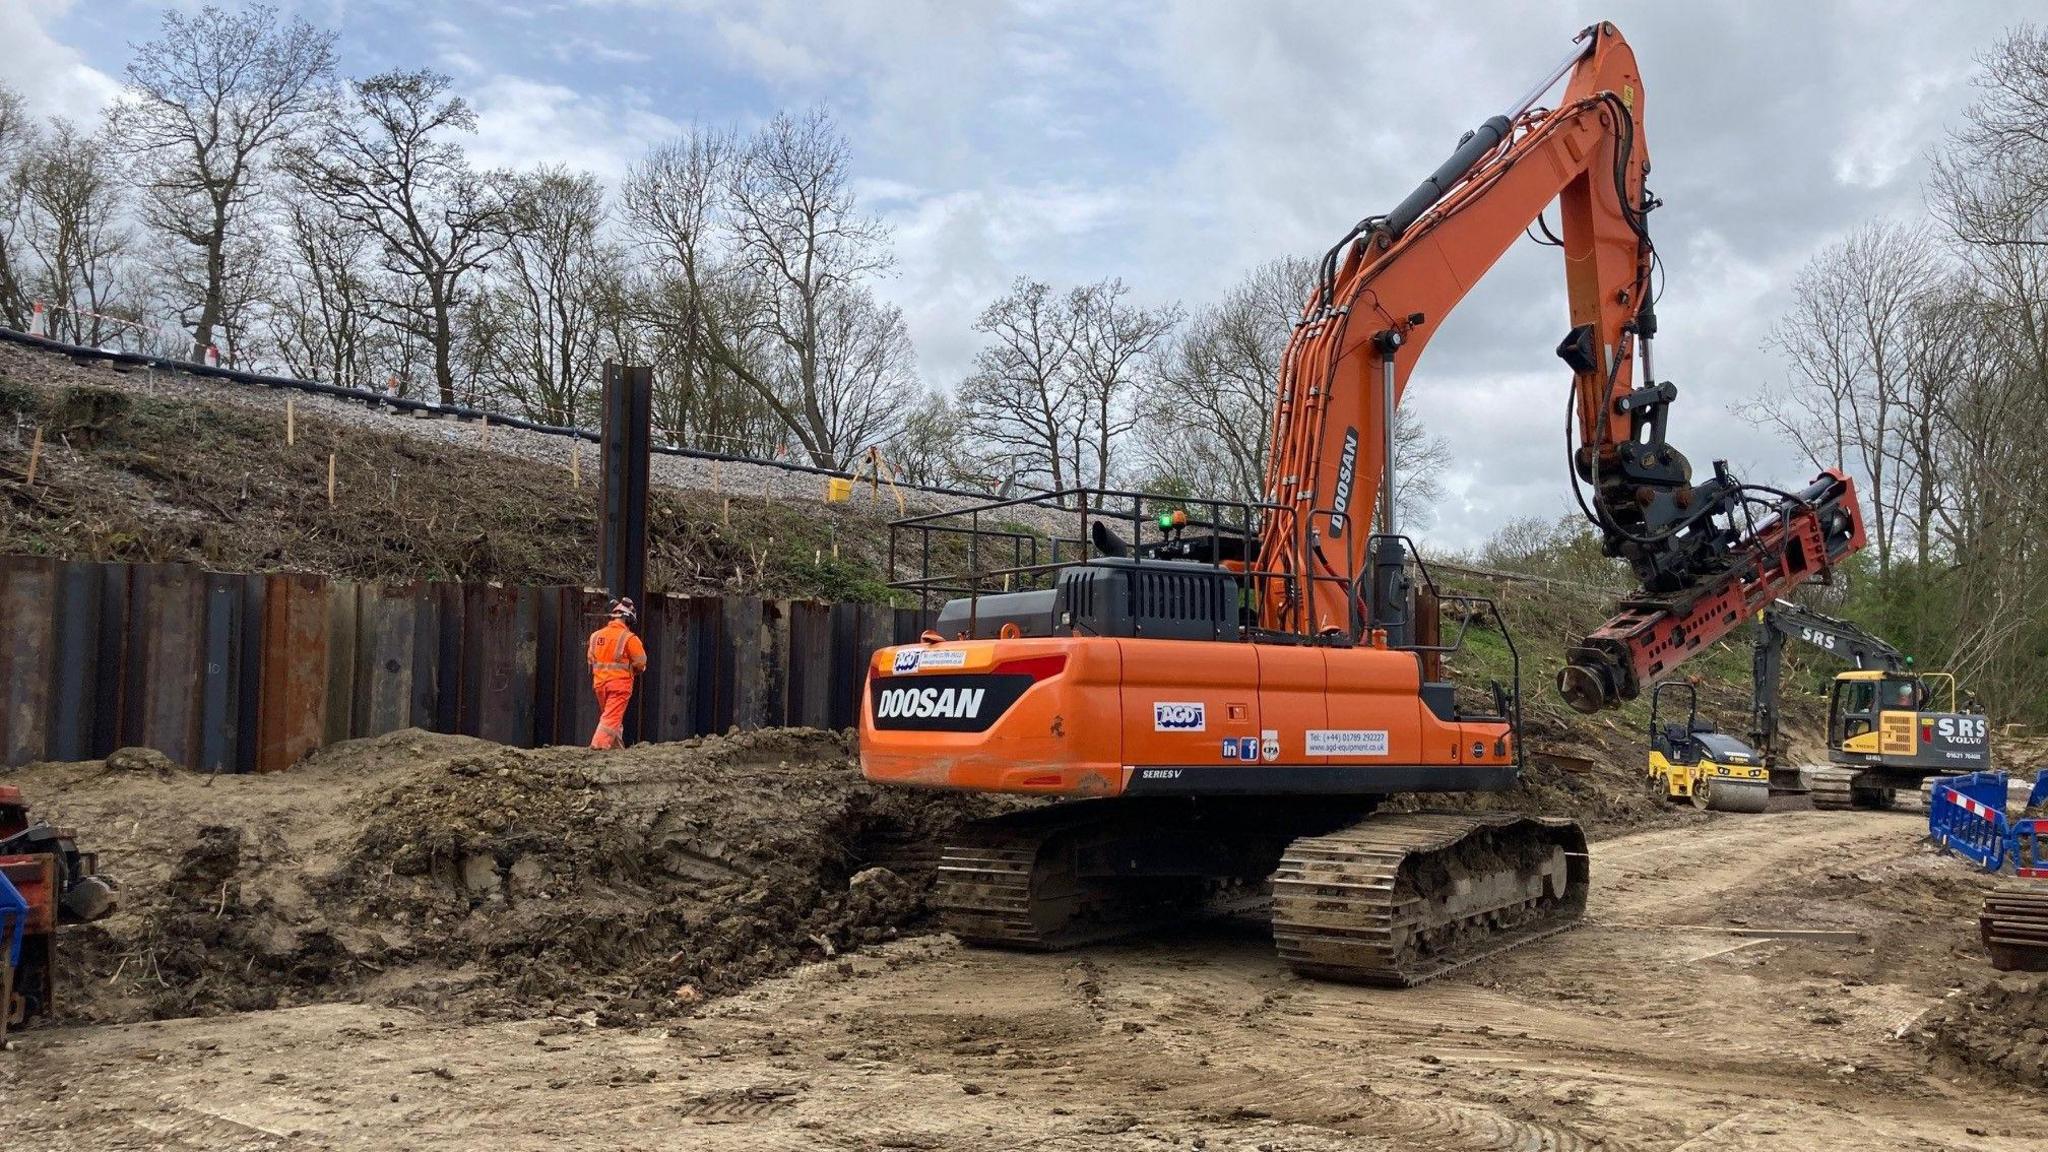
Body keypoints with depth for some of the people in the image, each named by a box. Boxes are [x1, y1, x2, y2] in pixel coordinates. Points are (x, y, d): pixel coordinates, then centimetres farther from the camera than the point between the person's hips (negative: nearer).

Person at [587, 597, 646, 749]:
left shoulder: (596, 636, 6)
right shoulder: (629, 638, -12)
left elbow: (591, 662, 11)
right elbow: (640, 663, -9)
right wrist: (634, 670, 12)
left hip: (600, 683, 6)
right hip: (620, 684, -6)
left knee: (609, 715, 18)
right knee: (612, 718, -6)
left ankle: (617, 747, 23)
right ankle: (599, 745, -16)